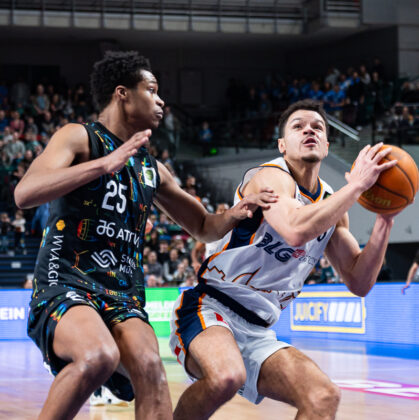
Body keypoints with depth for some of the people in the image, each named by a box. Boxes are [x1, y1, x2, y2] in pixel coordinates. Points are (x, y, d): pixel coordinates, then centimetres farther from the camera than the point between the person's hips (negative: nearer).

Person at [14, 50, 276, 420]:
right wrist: (104, 164, -22)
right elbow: (24, 194, -16)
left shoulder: (152, 169, 20)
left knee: (150, 369, -25)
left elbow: (203, 227, 30)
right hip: (64, 285, -5)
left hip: (123, 296, 5)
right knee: (99, 355, -35)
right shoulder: (80, 137, 1)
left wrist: (237, 213, 7)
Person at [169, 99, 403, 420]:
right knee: (226, 376, -37)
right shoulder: (271, 176, -12)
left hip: (258, 333, 8)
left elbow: (359, 283, 10)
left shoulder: (331, 203, 13)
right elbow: (296, 231, -34)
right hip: (210, 309, -8)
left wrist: (385, 221, -3)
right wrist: (357, 185, -25)